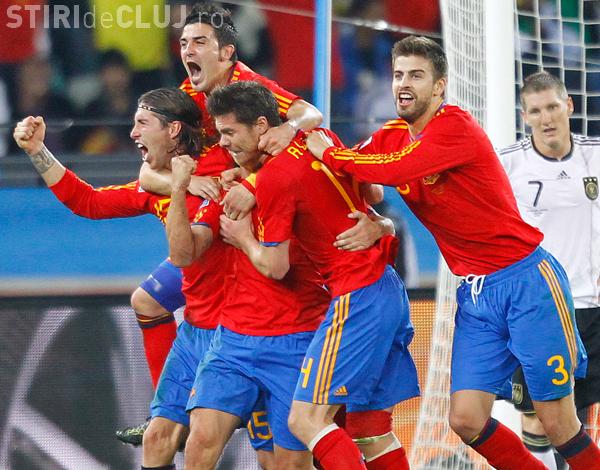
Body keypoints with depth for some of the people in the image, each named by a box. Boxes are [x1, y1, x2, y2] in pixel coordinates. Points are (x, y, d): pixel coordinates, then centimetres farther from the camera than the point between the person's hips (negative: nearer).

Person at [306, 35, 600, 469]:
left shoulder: (455, 126, -16)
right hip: (474, 293, 7)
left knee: (558, 424, -4)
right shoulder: (392, 136, 9)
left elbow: (394, 169, -28)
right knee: (466, 421, -1)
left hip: (527, 281, -7)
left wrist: (328, 154, -16)